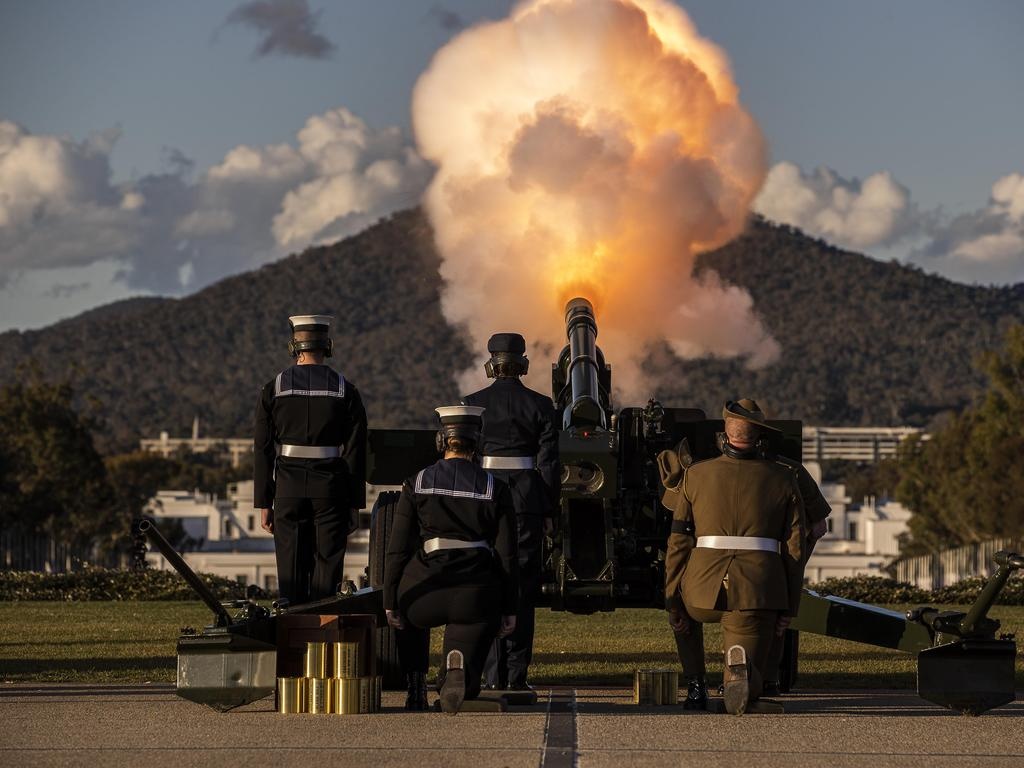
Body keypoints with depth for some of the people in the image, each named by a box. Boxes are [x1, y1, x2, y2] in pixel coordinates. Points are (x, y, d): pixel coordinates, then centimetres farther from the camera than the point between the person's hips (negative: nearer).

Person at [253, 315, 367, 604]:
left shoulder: (274, 388, 0)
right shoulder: (345, 390, -1)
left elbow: (262, 450, 0)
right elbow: (355, 452, -2)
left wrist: (263, 503, 5)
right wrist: (355, 503, 4)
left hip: (289, 490, 1)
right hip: (331, 492, -1)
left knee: (292, 572, 6)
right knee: (327, 567, 4)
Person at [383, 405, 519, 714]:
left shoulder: (416, 484, 5)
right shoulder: (496, 489, 5)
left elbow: (396, 549, 4)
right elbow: (508, 555, 3)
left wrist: (390, 604, 10)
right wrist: (509, 610, 10)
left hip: (428, 591, 1)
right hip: (476, 595, -1)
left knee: (411, 620, 37)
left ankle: (416, 690, 18)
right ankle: (458, 667, -23)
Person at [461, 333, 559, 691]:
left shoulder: (472, 404, 0)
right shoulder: (540, 406, -1)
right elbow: (549, 463, -2)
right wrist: (549, 511, 5)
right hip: (527, 501, 0)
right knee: (522, 587, 5)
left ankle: (494, 674, 3)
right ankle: (517, 674, 1)